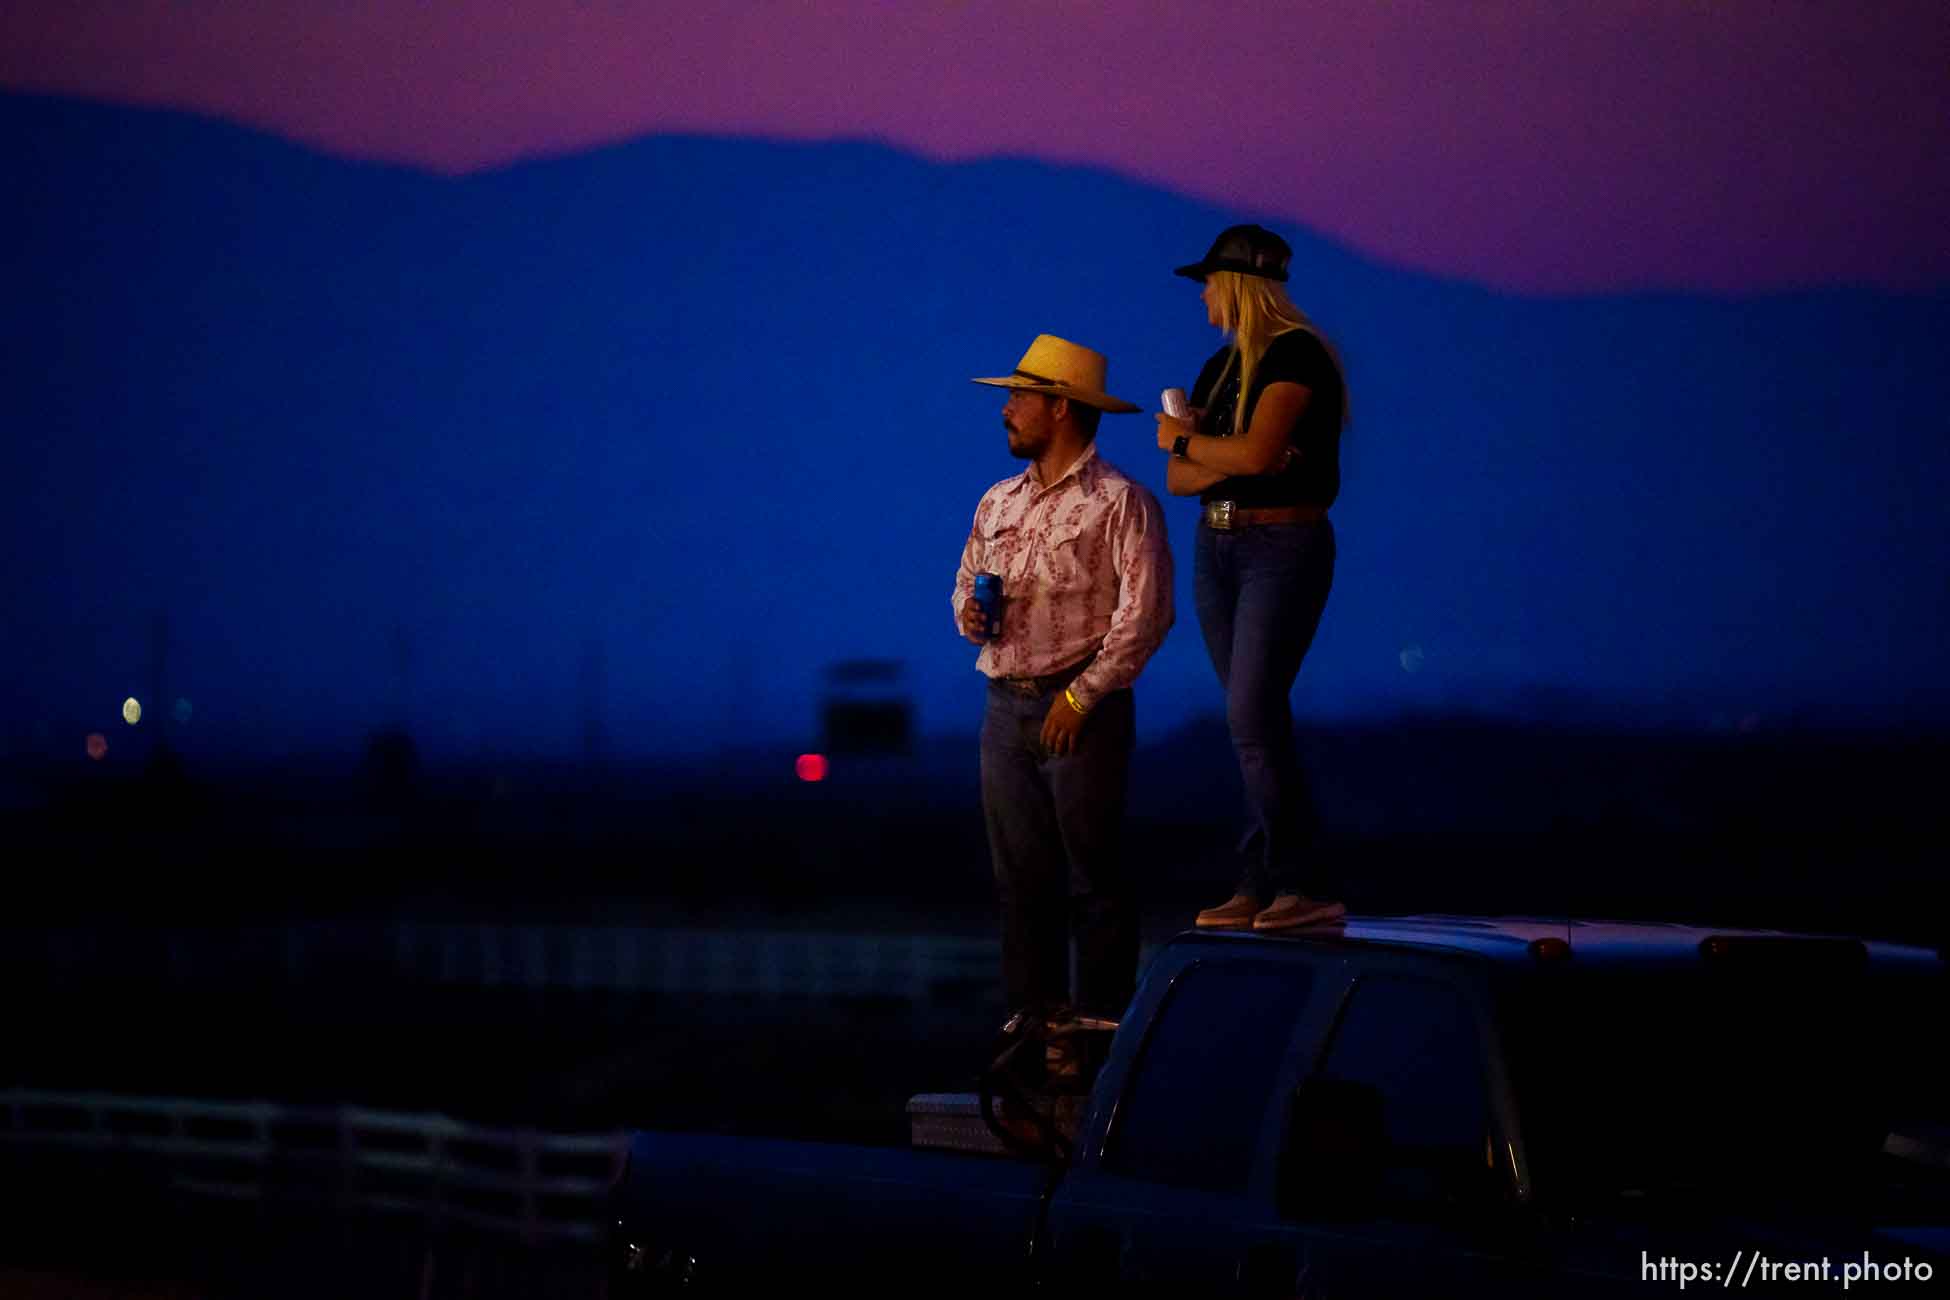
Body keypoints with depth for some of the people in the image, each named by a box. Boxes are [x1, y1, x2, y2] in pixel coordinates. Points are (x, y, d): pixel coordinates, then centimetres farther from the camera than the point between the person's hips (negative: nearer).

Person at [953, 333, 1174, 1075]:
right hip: (1006, 705, 7)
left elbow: (1145, 610, -13)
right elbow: (967, 583, 24)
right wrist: (971, 615, 0)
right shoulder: (998, 504, 15)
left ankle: (1100, 1028, -1)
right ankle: (1032, 1020, 12)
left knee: (1094, 874, -3)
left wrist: (1082, 695, -16)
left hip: (1081, 712, -7)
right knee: (1019, 873, 7)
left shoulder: (1118, 503, -7)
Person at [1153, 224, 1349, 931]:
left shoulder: (1296, 355, -11)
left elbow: (1256, 452, -23)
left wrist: (1186, 441, -6)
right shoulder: (1220, 367, 15)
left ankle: (1301, 884, -16)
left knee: (1252, 715, -17)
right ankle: (1261, 886, 6)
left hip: (1283, 547, -8)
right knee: (1254, 721, 6)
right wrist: (1230, 462, -10)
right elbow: (1178, 479, 10)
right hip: (1216, 547, 8)